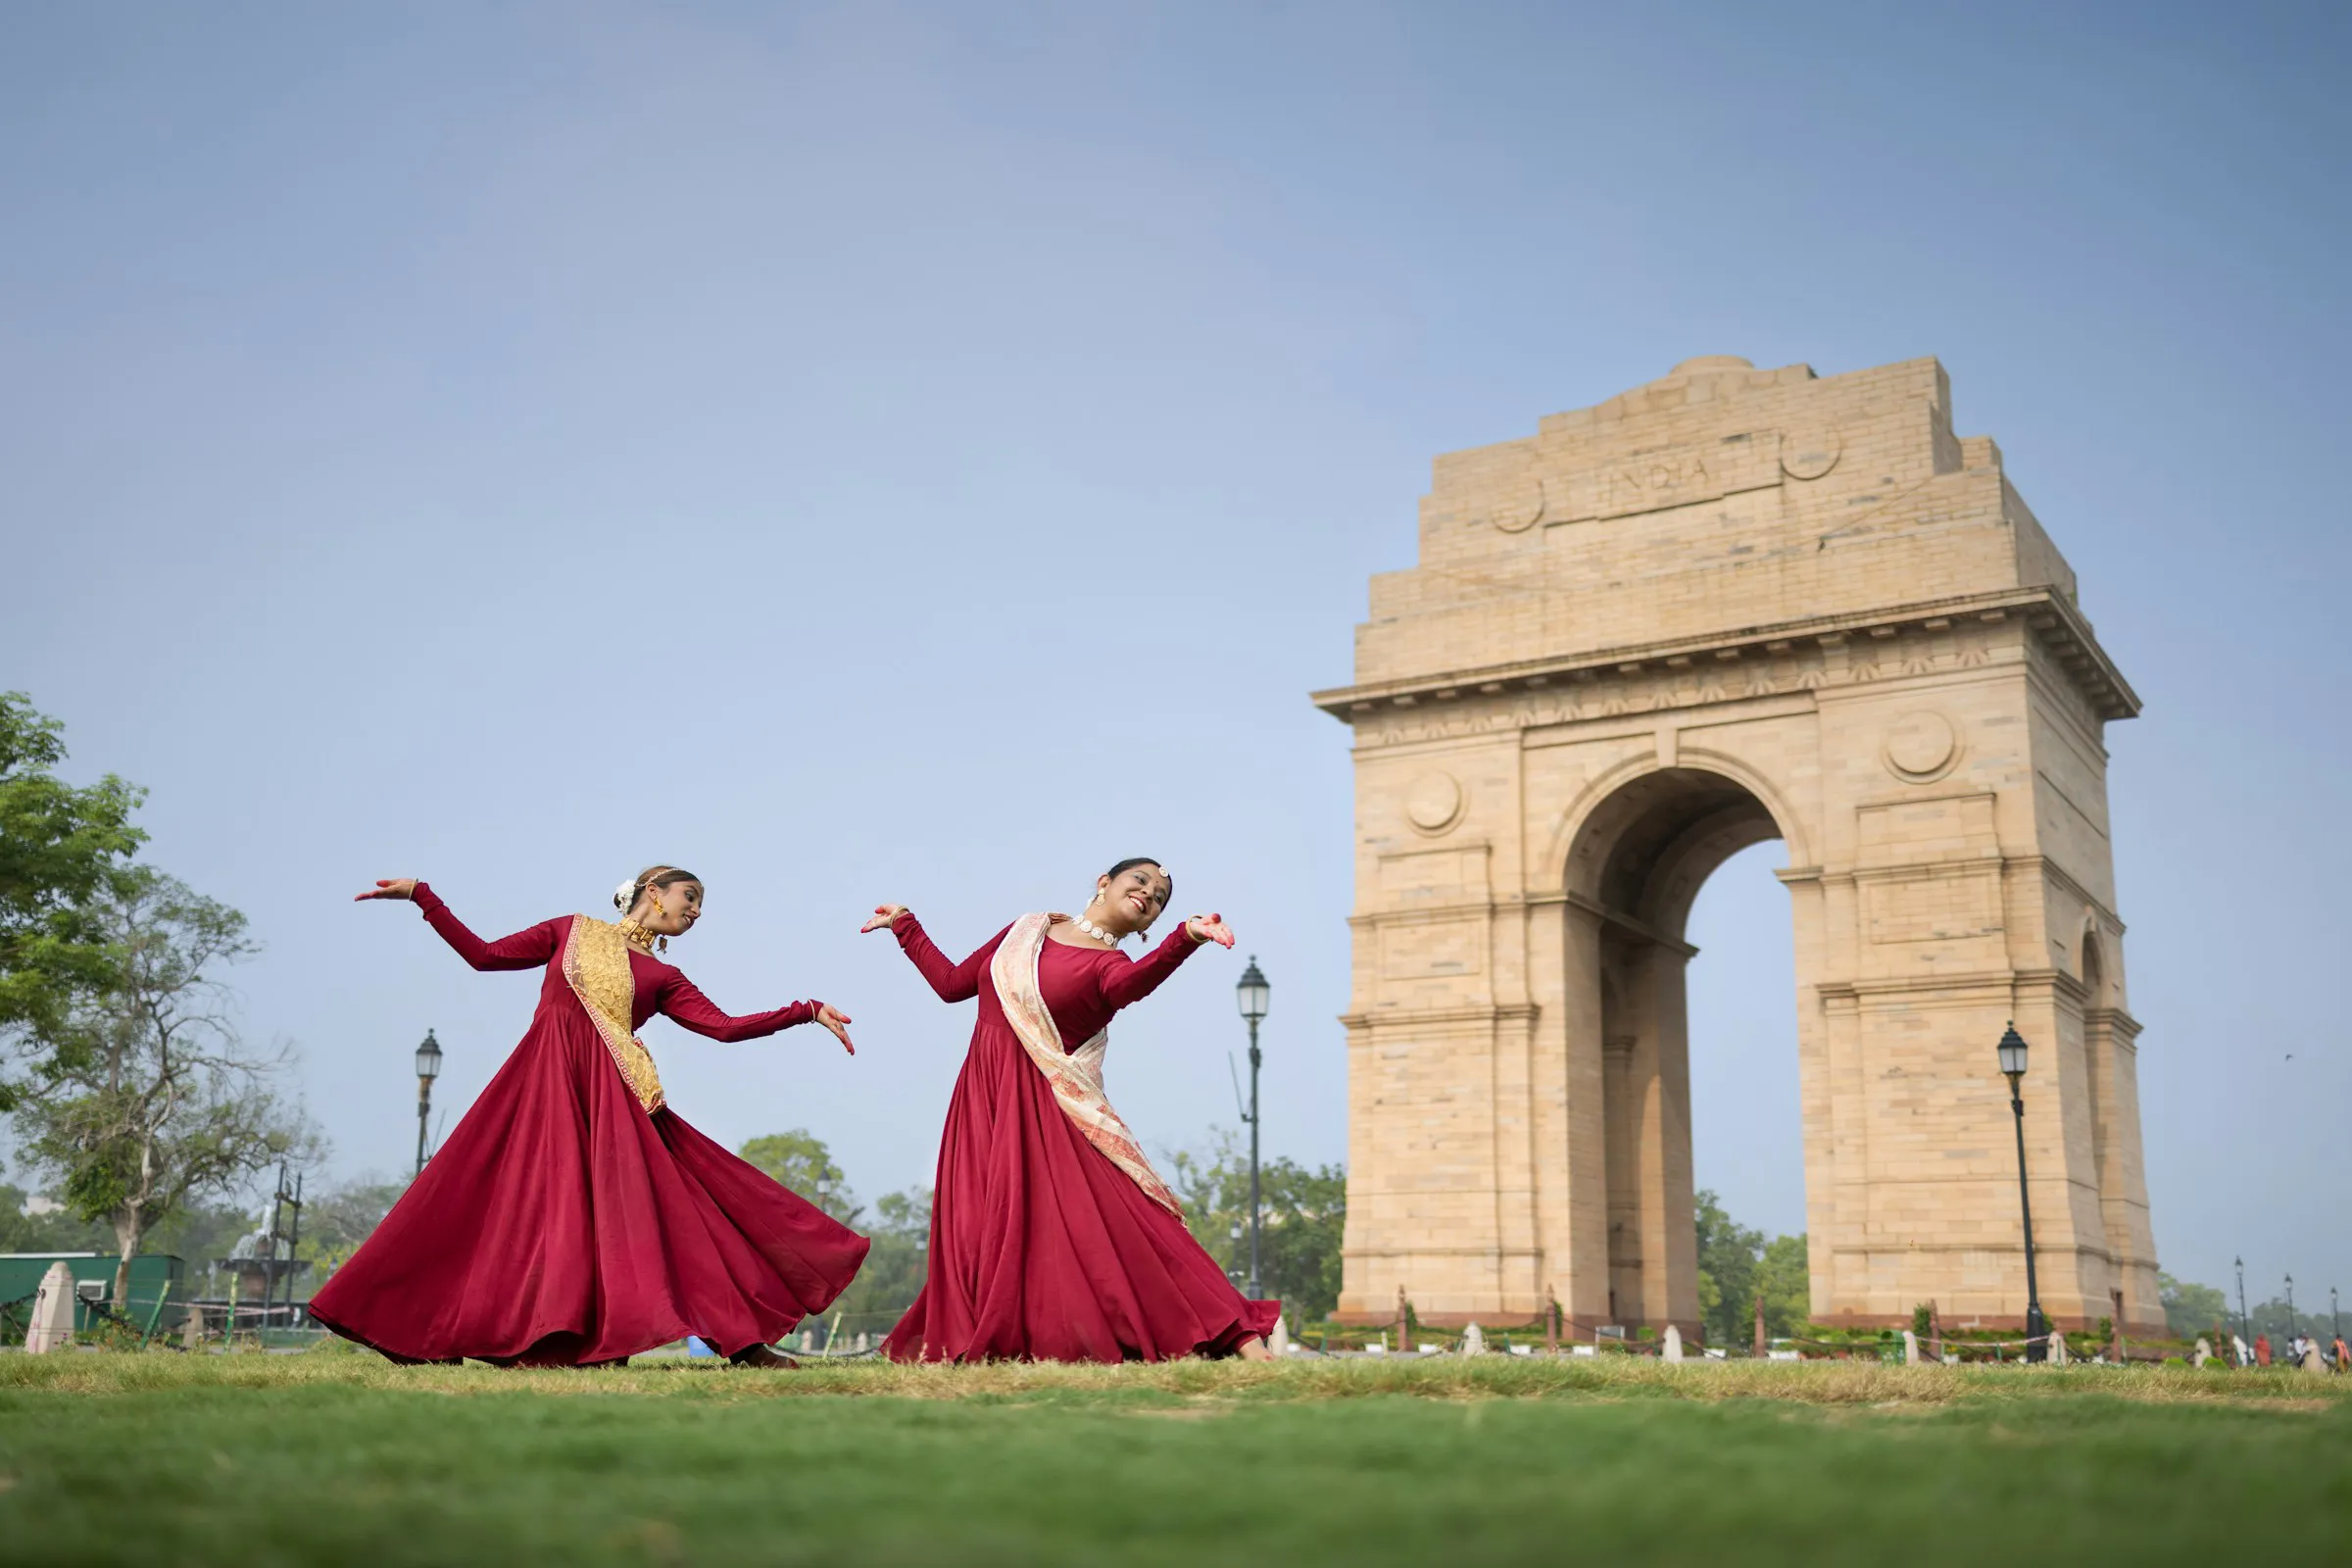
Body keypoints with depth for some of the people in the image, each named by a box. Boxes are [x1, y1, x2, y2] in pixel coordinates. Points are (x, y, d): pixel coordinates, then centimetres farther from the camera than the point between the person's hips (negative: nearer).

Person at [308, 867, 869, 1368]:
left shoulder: (663, 979, 17)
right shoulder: (571, 931, 16)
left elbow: (726, 1027, 6)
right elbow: (485, 954, 13)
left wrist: (808, 1012, 1)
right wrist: (422, 896, 11)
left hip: (610, 1096, 1)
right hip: (544, 1079, -1)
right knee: (525, 1204, -7)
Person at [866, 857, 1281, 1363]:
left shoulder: (1110, 963, 0)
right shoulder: (1026, 929, 15)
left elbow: (1130, 985, -26)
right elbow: (953, 982, 22)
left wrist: (1185, 938, -44)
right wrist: (905, 926, 30)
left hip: (1047, 1110, -5)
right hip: (982, 1100, 5)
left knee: (1113, 1222, -12)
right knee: (982, 1231, -2)